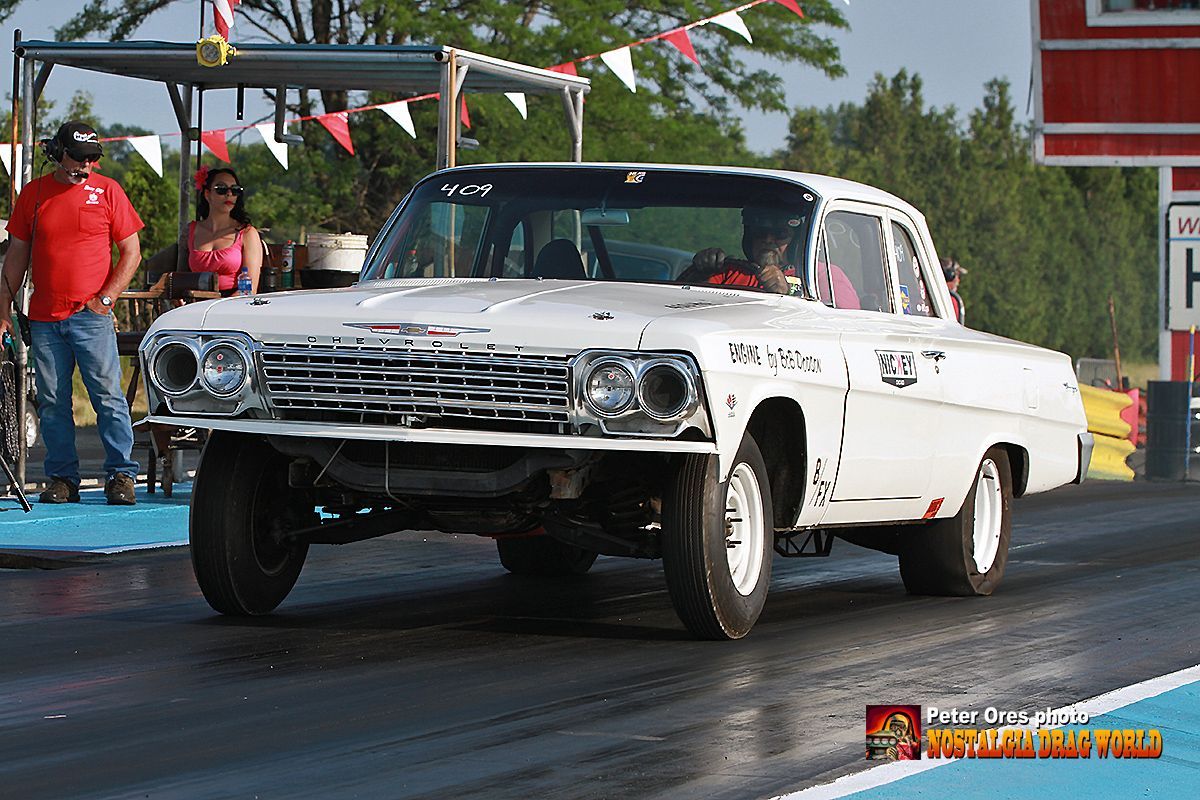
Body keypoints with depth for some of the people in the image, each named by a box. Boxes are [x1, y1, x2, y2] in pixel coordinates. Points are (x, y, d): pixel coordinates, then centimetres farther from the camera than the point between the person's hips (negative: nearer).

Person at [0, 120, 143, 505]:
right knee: (52, 402, 4)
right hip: (44, 318, 3)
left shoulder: (107, 191, 3)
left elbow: (131, 252, 4)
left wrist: (105, 298, -6)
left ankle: (121, 474, -3)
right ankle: (62, 478, 11)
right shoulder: (33, 193, 9)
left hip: (91, 315, -3)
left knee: (108, 396, -8)